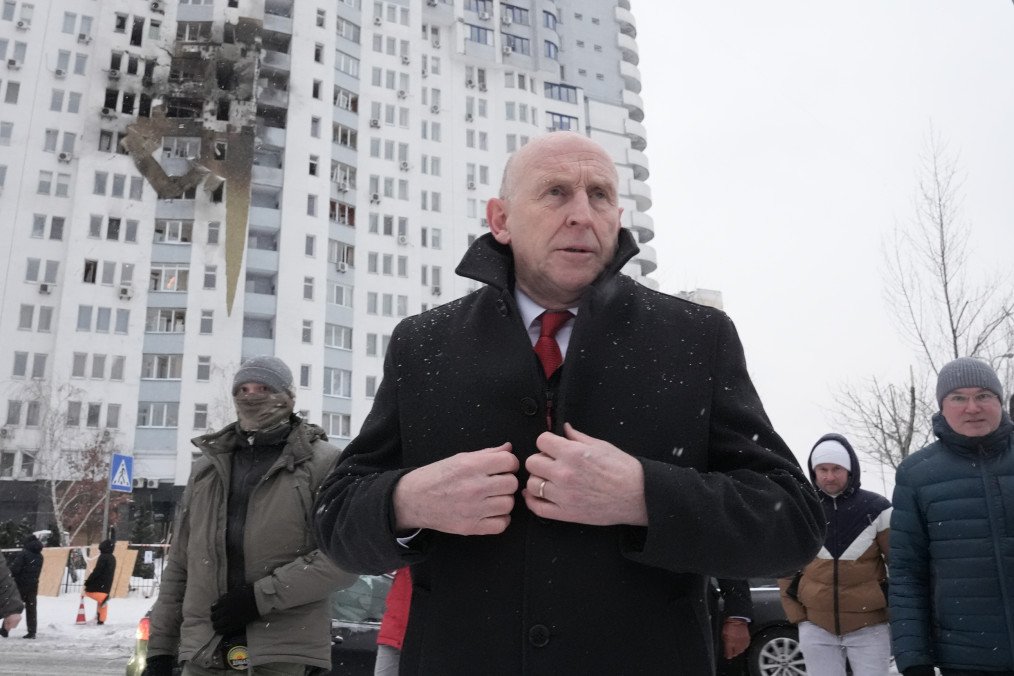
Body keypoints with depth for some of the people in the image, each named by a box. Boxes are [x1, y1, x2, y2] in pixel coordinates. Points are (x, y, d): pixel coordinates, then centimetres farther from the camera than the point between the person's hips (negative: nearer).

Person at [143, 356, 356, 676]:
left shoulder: (322, 462, -2)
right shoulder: (208, 466, 15)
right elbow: (179, 565, 16)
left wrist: (262, 596, -14)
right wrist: (160, 646, 11)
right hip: (204, 650, 4)